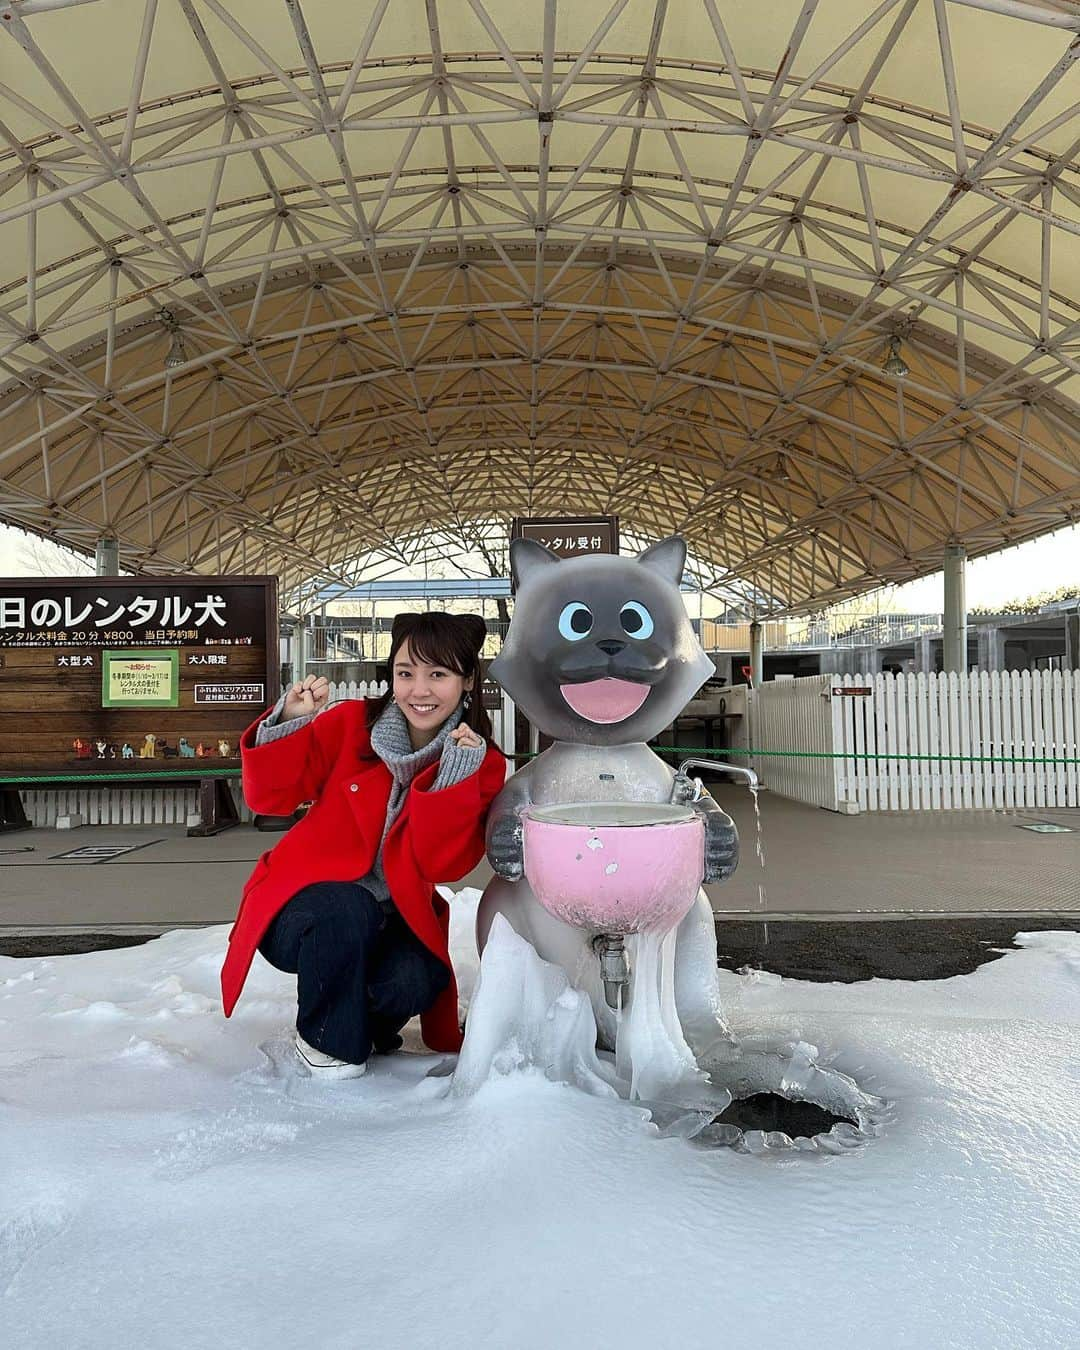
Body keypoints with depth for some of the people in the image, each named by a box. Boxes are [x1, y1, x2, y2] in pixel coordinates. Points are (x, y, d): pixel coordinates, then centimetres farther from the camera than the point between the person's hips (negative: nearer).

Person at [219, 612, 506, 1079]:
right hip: (305, 906, -1)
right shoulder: (351, 723, -9)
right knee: (345, 909, -33)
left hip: (391, 920, 1)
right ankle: (326, 1039, -4)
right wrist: (291, 722, -27)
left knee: (415, 980, -28)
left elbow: (442, 865, -17)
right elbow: (268, 797, -11)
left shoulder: (483, 764, -7)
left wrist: (457, 775, -29)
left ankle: (368, 1023, 10)